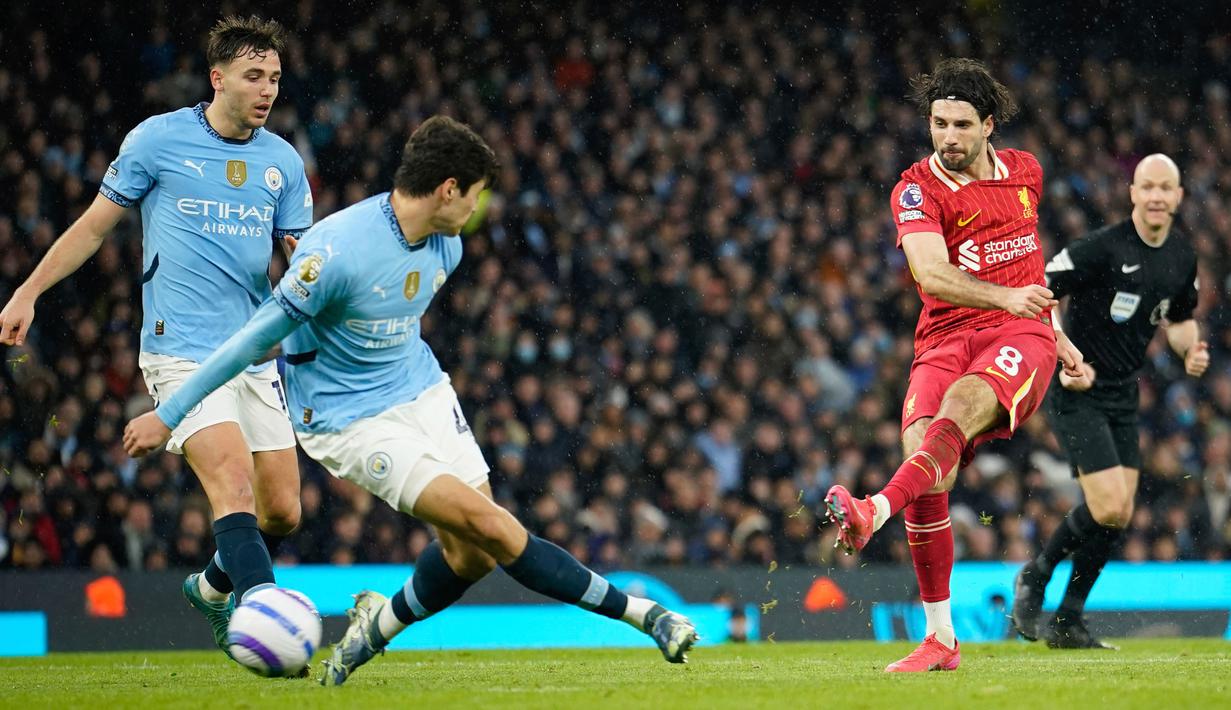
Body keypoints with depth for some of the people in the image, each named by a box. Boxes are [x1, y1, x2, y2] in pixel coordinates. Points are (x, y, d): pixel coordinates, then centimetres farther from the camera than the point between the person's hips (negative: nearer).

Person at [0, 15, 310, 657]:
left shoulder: (282, 160, 10)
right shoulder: (158, 139, -1)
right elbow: (95, 224, 8)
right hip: (181, 352, -5)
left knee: (282, 510, 5)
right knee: (233, 481, -24)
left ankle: (213, 587, 33)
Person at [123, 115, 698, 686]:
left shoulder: (445, 245, -1)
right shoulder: (337, 250, -25)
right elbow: (259, 335, -19)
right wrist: (167, 415, -14)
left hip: (423, 391, 8)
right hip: (347, 418, -8)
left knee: (472, 554, -3)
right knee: (488, 524, -19)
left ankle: (382, 622, 24)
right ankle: (636, 611, -15)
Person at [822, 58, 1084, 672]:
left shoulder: (1024, 171, 13)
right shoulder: (918, 189, -1)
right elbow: (932, 274, -18)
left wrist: (1054, 332, 35)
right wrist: (1003, 296, -33)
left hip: (1020, 336, 1)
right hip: (945, 339, -1)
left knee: (961, 404, -33)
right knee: (926, 468, -21)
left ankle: (877, 509, -56)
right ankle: (941, 639, -12)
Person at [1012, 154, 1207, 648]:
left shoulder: (1182, 255, 5)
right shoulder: (1103, 247, -18)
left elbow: (1179, 318, 22)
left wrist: (1191, 350, 0)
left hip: (1123, 395, 7)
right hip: (1077, 392, -7)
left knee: (1118, 516, 4)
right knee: (1109, 508, -16)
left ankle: (1066, 624, 17)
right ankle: (1035, 577, 10)